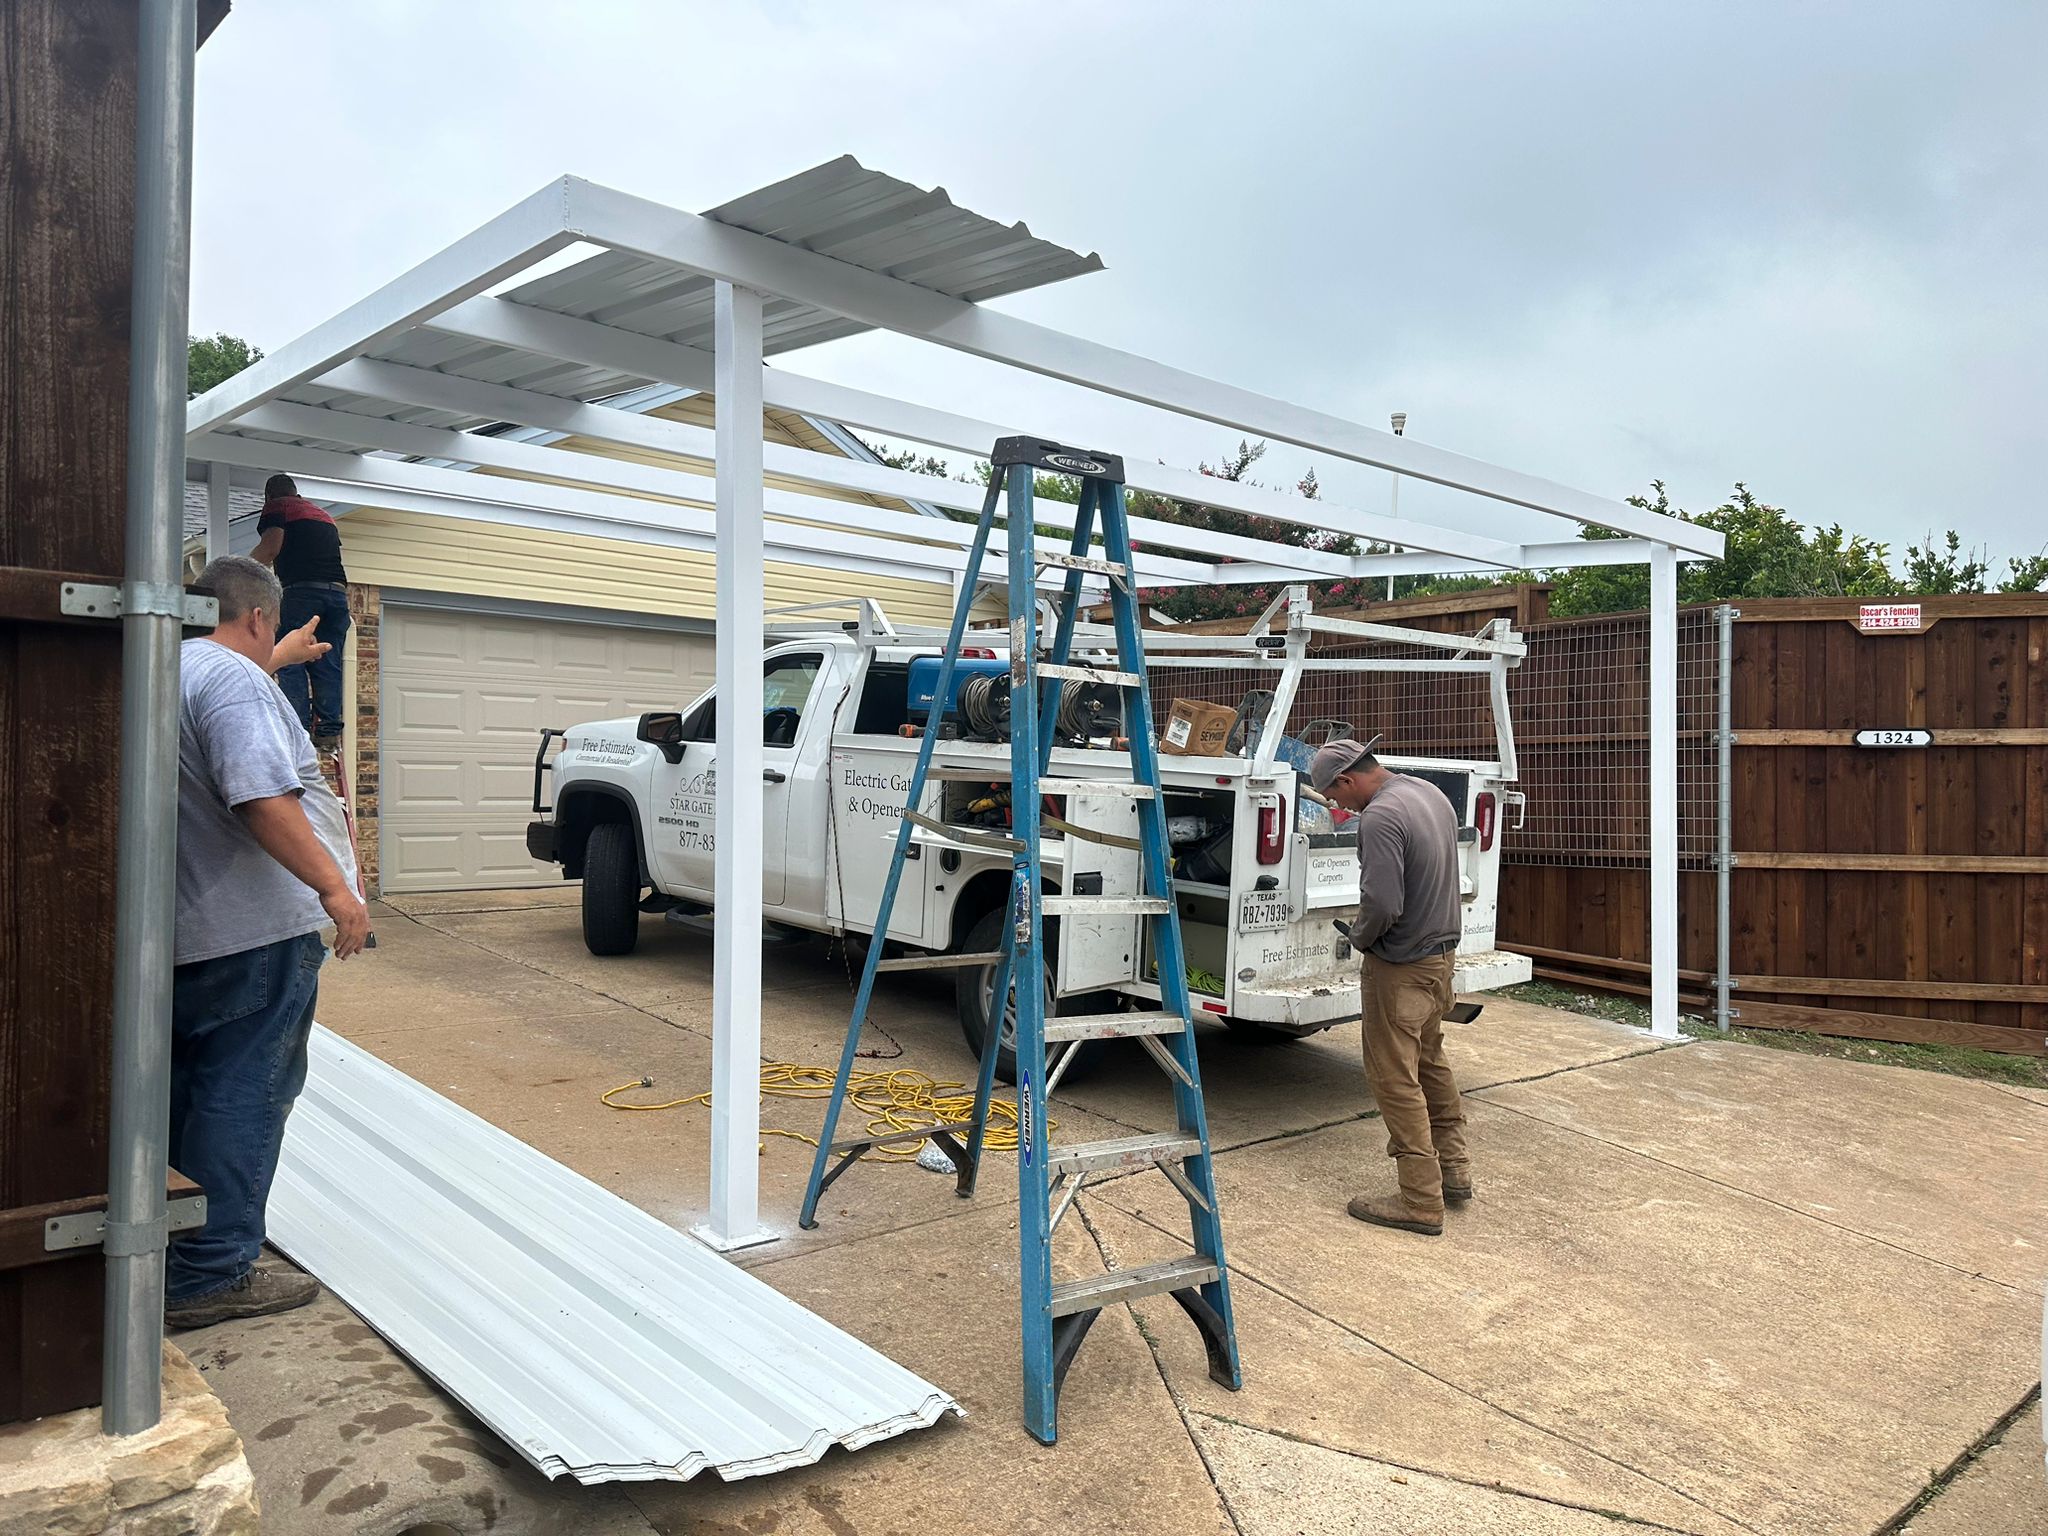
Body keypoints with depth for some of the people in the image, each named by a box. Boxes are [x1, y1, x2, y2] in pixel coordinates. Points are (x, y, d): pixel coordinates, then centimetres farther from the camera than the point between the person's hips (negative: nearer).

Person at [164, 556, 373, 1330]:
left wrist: (280, 658, 55)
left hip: (189, 931, 11)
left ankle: (173, 1256, 32)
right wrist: (333, 887, -27)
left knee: (187, 1092, 20)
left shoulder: (177, 668, 15)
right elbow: (262, 798, -28)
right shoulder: (234, 679, -17)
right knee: (244, 1099, -4)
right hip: (256, 931, -11)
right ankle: (211, 1275, 1)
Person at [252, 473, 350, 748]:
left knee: (291, 665, -4)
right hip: (337, 591, 5)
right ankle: (329, 731, -3)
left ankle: (298, 729, -12)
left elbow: (271, 547, -6)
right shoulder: (323, 514, 29)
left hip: (301, 589, -5)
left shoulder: (276, 507, 11)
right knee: (328, 665, 4)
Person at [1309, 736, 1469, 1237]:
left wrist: (1360, 937, -9)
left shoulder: (1380, 817, -24)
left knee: (1396, 1079, 1)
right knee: (1431, 1063, 24)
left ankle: (1421, 1201, 7)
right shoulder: (1430, 793, 6)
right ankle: (1453, 1170, 36)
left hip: (1400, 967, -10)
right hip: (1442, 953, 10)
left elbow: (1383, 904, -30)